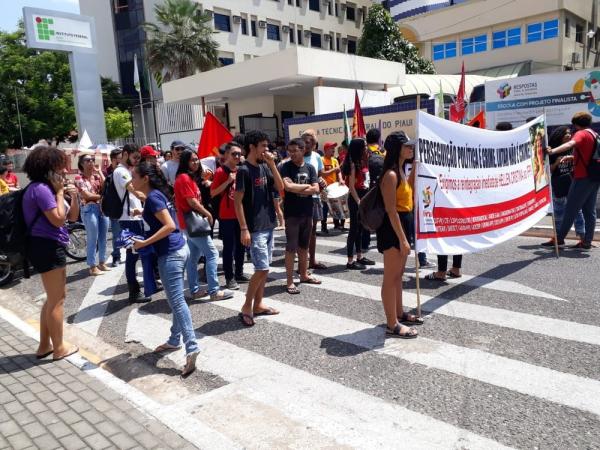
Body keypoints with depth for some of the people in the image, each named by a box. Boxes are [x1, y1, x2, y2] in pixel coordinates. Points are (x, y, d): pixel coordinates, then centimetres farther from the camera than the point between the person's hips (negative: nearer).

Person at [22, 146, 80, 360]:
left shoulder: (47, 188, 16)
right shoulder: (40, 189, -16)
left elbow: (72, 217, 15)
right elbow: (58, 219, -22)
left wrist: (73, 196, 1)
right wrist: (60, 193, -13)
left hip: (51, 247, 11)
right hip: (47, 247, -11)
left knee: (55, 297, 19)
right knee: (56, 299, 0)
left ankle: (44, 346, 29)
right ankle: (59, 348, 12)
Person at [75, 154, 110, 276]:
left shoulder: (97, 175, 13)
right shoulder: (79, 178, -4)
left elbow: (106, 189, -3)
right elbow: (86, 195, -11)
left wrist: (100, 173, -1)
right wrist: (101, 196, -1)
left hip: (102, 208, 6)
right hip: (89, 209, -6)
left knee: (103, 238, 11)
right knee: (93, 239, -3)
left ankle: (102, 262, 23)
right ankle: (93, 266, 5)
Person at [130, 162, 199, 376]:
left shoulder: (153, 197, -14)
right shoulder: (156, 194, 14)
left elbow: (170, 226, -22)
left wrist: (145, 243, -19)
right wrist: (145, 214, 20)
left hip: (171, 253, -10)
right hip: (178, 250, 10)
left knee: (177, 301, -10)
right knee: (176, 299, 16)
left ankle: (191, 348, -12)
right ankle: (175, 340, 28)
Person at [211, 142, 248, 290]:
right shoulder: (221, 171, -10)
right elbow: (213, 193, -14)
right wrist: (228, 181, -22)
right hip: (227, 216, -7)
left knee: (240, 245, 14)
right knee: (229, 247, -1)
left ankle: (239, 273, 26)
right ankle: (229, 278, 7)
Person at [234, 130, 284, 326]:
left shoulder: (265, 167, 10)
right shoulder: (244, 170, -12)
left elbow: (280, 187, 4)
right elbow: (237, 202, -14)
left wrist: (272, 164, -4)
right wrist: (244, 229, -18)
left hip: (268, 225, 8)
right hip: (254, 228, -8)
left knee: (263, 268, 12)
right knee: (262, 269, -8)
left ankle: (258, 304, 23)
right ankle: (246, 307, 7)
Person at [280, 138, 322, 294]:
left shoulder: (310, 168, 6)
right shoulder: (285, 167, -6)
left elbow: (316, 189, -3)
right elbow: (288, 186, -20)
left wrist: (296, 190, -13)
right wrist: (306, 186, -8)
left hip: (307, 212, 4)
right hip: (291, 213, -4)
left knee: (304, 246, 15)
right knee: (291, 247, -1)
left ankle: (304, 275, 28)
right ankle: (290, 282, 4)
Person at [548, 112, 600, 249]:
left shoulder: (581, 134, -10)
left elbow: (570, 144, -33)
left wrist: (553, 151, -46)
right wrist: (572, 157, 21)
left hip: (583, 177, -8)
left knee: (571, 209, -4)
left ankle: (559, 238, 1)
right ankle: (587, 242, 11)